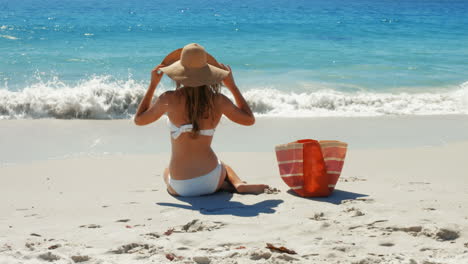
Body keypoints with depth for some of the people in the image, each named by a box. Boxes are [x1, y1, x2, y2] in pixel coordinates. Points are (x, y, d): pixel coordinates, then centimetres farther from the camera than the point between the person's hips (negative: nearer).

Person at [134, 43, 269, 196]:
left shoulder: (169, 99, -12)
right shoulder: (218, 101, -8)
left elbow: (139, 119, 6)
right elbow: (249, 119, 10)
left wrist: (153, 85, 12)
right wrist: (232, 85, 13)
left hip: (181, 187, -3)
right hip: (211, 180, 3)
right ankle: (238, 184, 5)